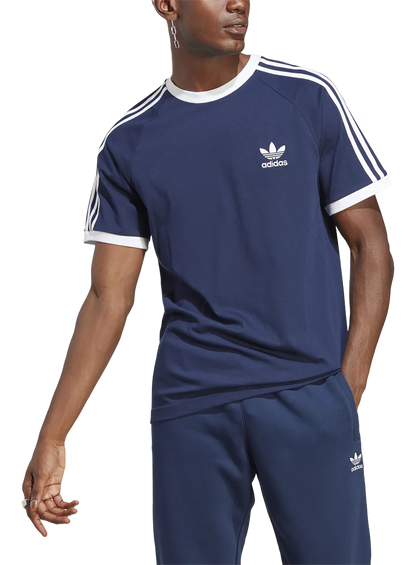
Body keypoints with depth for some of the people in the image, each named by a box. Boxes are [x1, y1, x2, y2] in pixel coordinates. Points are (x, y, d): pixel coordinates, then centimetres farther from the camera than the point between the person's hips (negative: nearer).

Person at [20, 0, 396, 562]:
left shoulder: (307, 96, 3)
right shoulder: (127, 144, 7)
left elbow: (371, 245, 4)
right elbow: (109, 296, 7)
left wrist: (349, 384, -7)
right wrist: (52, 437, 0)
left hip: (307, 393, -1)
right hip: (187, 405, 1)